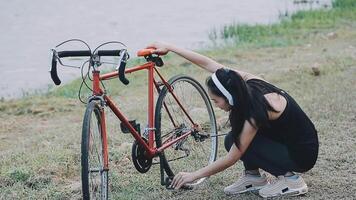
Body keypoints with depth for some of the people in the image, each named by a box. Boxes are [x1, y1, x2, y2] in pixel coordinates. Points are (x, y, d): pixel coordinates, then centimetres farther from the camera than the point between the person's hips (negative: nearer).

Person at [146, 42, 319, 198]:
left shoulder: (257, 111, -29)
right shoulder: (244, 81, -10)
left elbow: (231, 159, -21)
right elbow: (207, 63, 0)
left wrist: (193, 175, -12)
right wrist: (169, 48, 2)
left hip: (302, 155, -8)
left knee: (233, 142, -13)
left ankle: (290, 179, -8)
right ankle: (253, 177, 7)